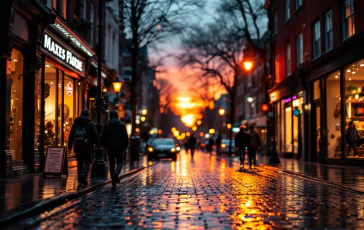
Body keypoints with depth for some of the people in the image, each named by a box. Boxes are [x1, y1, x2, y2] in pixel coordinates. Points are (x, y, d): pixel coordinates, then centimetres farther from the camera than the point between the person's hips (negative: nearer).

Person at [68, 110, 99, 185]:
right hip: (87, 146, -4)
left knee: (79, 161, 13)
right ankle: (83, 174, -23)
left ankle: (80, 178, 15)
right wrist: (97, 144, 3)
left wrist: (70, 145, 18)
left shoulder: (75, 123, 13)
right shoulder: (90, 123, -1)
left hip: (77, 146, 4)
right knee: (87, 161, 0)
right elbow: (95, 135, -4)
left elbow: (71, 135, 14)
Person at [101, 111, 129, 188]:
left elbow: (103, 137, -1)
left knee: (111, 164, 9)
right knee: (120, 162, 10)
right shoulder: (121, 125, 0)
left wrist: (105, 146, 12)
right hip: (119, 147, -1)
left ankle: (114, 182, 8)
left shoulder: (107, 125, 1)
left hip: (110, 148, 1)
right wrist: (125, 146, 8)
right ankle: (116, 172, -23)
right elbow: (125, 137, -4)